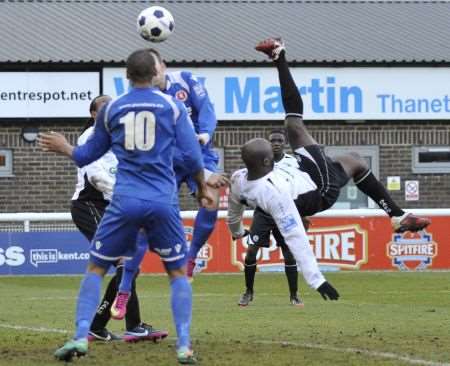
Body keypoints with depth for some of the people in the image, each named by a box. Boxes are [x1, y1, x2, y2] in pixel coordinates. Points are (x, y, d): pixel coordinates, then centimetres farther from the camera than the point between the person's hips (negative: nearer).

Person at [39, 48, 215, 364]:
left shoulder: (111, 109, 8)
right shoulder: (173, 106, 3)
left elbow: (88, 155, 19)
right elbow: (192, 154, -1)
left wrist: (64, 148, 39)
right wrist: (203, 187, 16)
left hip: (125, 201, 1)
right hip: (164, 202, 0)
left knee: (96, 268, 12)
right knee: (178, 271, 12)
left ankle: (81, 337, -1)